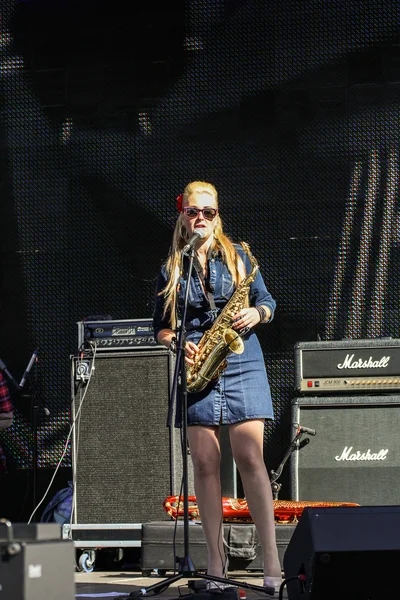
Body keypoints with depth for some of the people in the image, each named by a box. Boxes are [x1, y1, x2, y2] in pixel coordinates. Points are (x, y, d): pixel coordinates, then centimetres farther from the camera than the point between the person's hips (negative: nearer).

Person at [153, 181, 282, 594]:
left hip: (241, 363, -1)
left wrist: (256, 313, -10)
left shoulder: (237, 255, 9)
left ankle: (271, 560, -10)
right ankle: (216, 561, 3)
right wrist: (177, 343, -6)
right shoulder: (170, 270, 11)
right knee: (205, 462, -2)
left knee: (250, 458, -10)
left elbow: (267, 301, 12)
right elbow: (160, 326, 15)